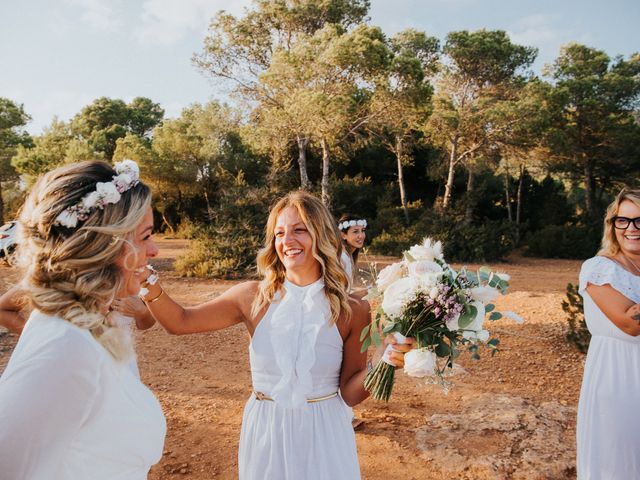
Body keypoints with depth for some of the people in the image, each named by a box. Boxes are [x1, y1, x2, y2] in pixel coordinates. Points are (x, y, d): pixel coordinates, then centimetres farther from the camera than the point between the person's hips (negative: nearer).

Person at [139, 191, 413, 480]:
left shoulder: (352, 310, -13)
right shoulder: (254, 298, -10)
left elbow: (350, 394, -6)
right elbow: (180, 321, -5)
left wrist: (380, 364, -25)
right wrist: (151, 288, -22)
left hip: (323, 434, -1)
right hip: (265, 432, 1)